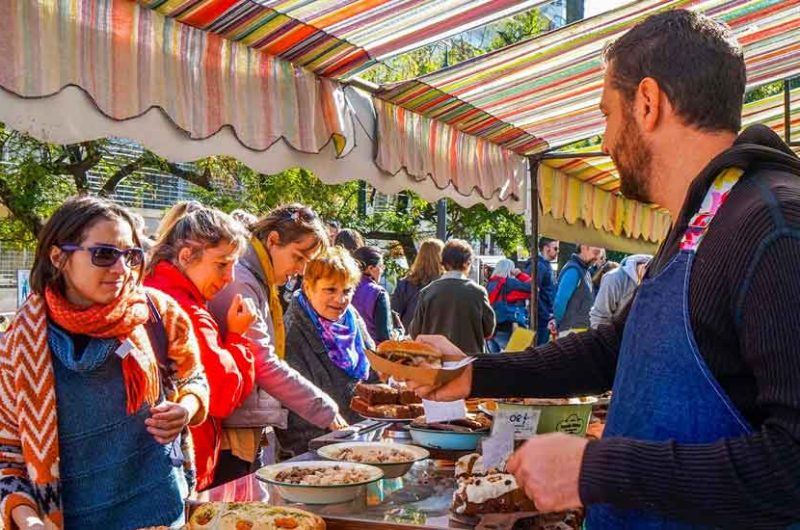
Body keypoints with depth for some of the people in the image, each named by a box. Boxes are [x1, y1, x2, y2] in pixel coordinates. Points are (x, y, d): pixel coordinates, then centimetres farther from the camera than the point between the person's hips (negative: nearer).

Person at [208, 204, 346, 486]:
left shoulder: (259, 285, 16)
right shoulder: (239, 284, -16)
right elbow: (264, 365, -22)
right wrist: (326, 411, -18)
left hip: (250, 433, 10)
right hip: (230, 435, -10)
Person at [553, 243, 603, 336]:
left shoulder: (585, 270, 14)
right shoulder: (573, 270, -15)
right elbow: (560, 301, -17)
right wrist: (558, 324, -7)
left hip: (582, 328, 9)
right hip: (572, 329, -9)